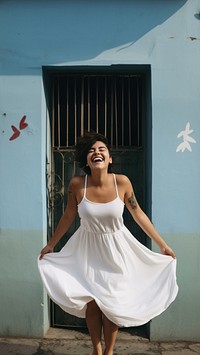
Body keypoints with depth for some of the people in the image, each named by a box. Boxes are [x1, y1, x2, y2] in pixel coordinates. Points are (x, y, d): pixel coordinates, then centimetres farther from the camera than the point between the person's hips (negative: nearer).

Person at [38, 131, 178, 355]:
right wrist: (50, 244, 9)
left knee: (112, 304, 10)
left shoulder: (122, 182, -19)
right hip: (88, 249, 1)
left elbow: (138, 214, -6)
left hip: (115, 250, 0)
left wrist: (163, 245, -1)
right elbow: (68, 217, -1)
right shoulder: (77, 184, -18)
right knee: (91, 302, 10)